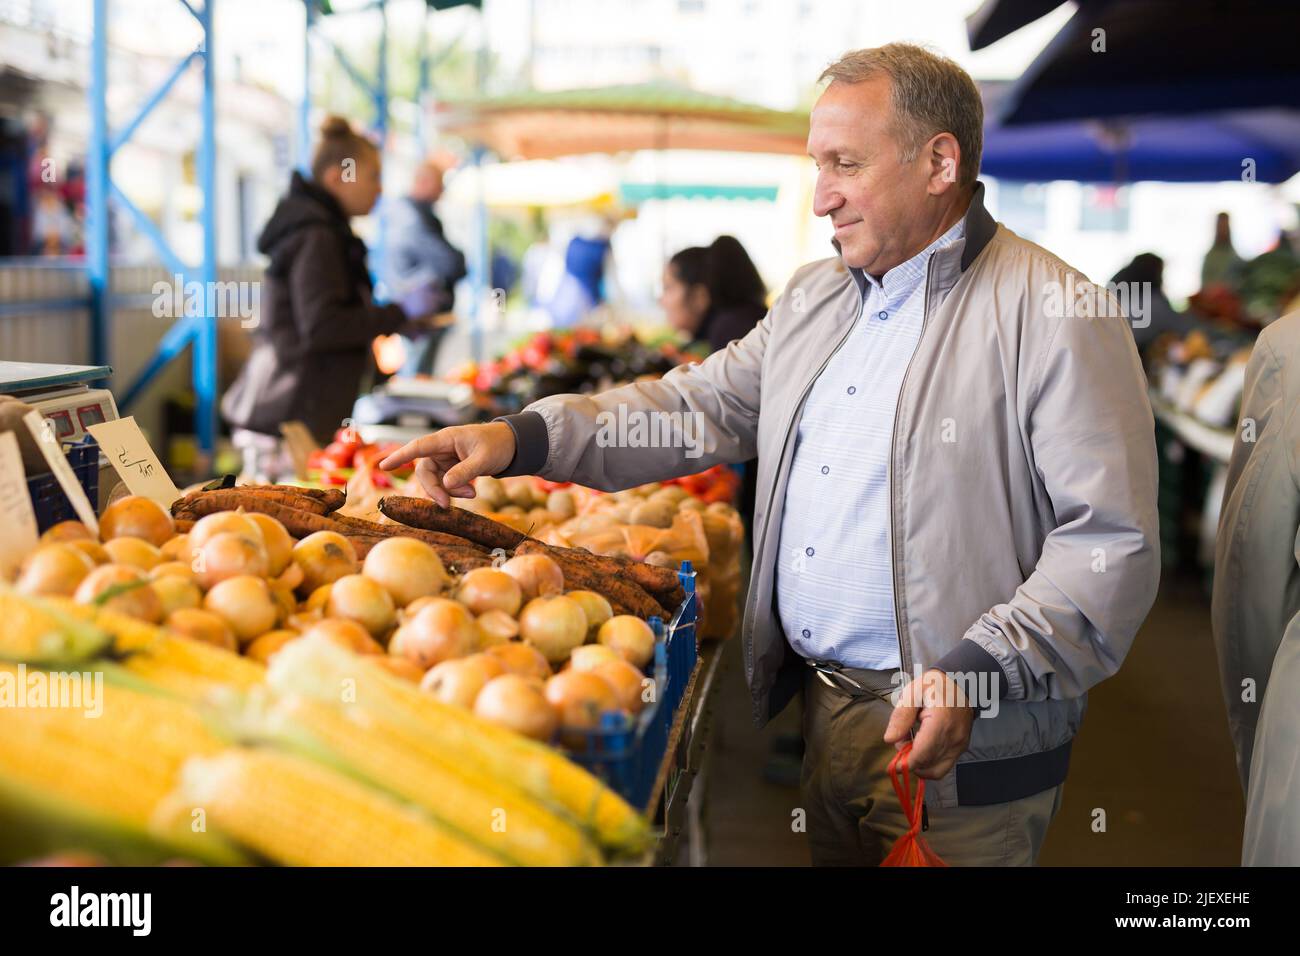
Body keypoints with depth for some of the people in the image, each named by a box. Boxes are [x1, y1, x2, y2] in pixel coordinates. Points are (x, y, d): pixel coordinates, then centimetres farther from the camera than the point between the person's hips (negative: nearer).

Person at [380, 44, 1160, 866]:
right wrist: (525, 439, -1)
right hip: (826, 707, 7)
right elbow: (703, 406, 12)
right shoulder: (814, 298, 12)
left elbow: (1114, 541, -16)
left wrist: (979, 673, -24)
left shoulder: (1056, 317, -13)